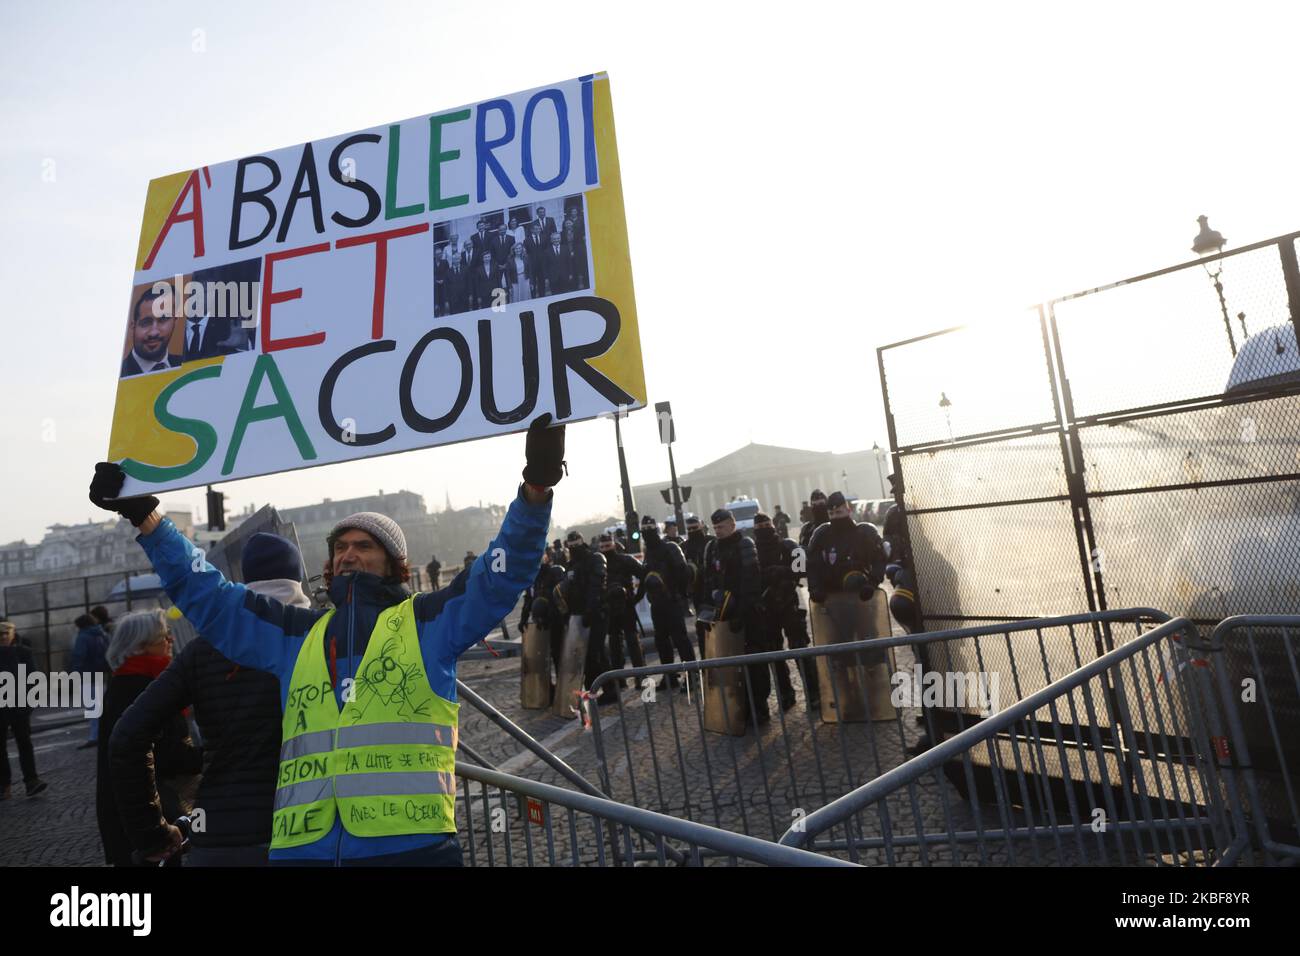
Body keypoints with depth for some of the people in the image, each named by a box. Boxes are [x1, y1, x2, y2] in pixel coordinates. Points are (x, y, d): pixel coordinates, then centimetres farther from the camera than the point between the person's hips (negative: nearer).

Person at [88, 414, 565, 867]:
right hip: (301, 847, 4)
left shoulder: (426, 620, 7)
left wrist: (535, 488, -16)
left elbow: (502, 573, -4)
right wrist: (145, 516, 19)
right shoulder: (296, 634, 19)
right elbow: (204, 593, 23)